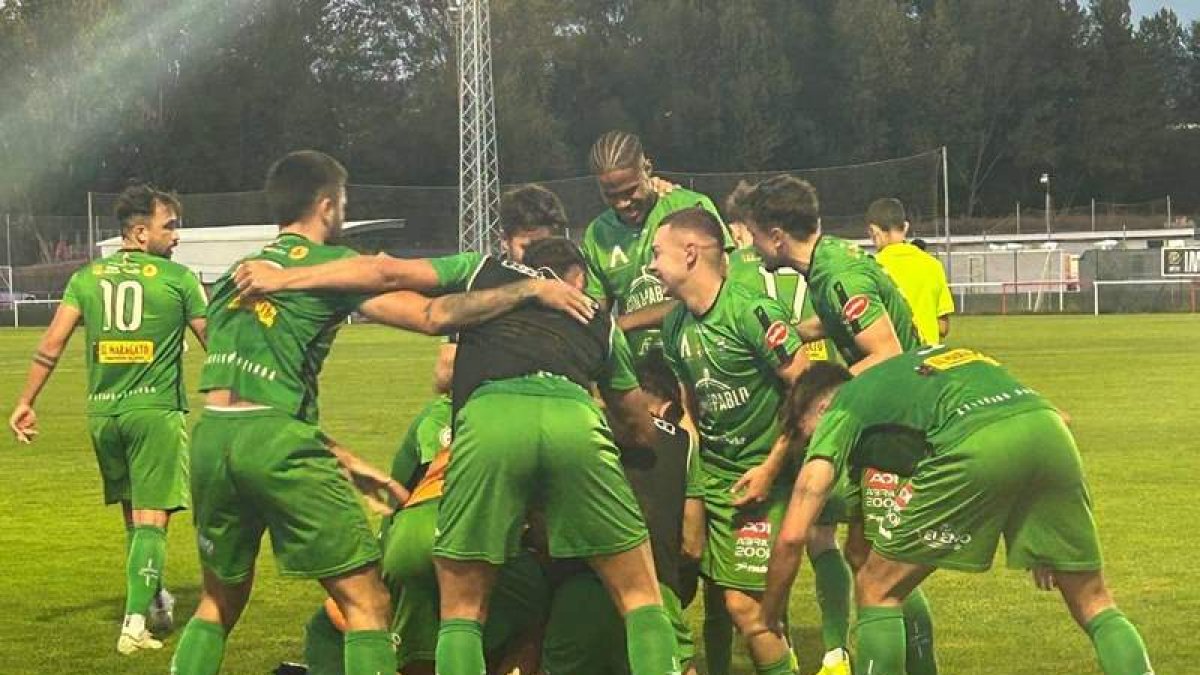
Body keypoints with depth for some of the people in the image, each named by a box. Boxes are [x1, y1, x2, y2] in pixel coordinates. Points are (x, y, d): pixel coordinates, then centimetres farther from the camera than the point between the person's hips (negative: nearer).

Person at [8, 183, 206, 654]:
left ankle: (153, 601, 33)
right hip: (156, 411, -4)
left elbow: (52, 342, 0)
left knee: (133, 515, 20)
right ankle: (135, 623, -13)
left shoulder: (86, 277, 7)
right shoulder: (178, 278, -3)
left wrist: (26, 402, 4)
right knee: (151, 520, -3)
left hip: (102, 412, 5)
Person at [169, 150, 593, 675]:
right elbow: (432, 317, -7)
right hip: (276, 441, -6)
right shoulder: (330, 263, 5)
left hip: (211, 435, 6)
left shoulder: (238, 275, 25)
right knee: (367, 603, 0)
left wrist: (342, 461, 25)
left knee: (220, 602, 23)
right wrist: (530, 289, 0)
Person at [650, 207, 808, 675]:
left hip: (760, 474, -7)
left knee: (745, 603, -11)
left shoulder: (753, 313, -17)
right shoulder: (675, 326, 6)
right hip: (710, 472, 7)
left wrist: (771, 467, -15)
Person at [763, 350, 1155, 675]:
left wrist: (769, 622, 30)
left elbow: (792, 536, 16)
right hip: (1051, 435, 5)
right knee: (1095, 607, 17)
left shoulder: (840, 412, 23)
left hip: (975, 448, -5)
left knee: (877, 591, 13)